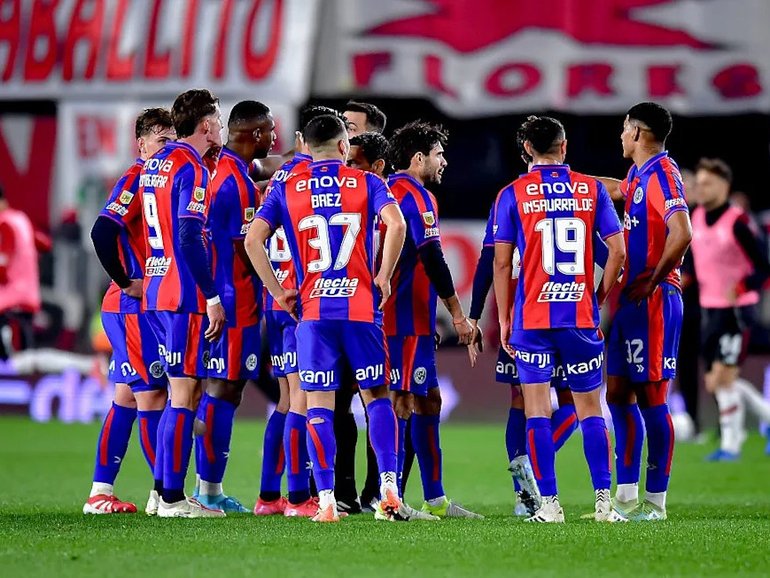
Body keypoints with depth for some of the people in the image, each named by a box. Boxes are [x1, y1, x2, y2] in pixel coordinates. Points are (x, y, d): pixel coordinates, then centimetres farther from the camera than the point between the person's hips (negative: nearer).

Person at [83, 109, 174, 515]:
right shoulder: (136, 179, -12)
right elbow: (103, 231, -24)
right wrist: (125, 282, -18)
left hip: (148, 306, 9)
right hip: (134, 306, -9)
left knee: (127, 397, 10)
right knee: (151, 394, -6)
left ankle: (100, 492, 13)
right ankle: (164, 492, -3)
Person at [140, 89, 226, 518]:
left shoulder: (155, 164, 14)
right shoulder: (191, 169, -13)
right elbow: (190, 239, -19)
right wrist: (212, 297, -17)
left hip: (157, 292, 9)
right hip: (186, 297, -9)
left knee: (187, 391, 13)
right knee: (185, 394, -7)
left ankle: (169, 491, 13)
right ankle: (173, 498, -8)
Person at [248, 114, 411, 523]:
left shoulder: (286, 189, 9)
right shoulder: (366, 183, 6)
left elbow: (253, 239, -1)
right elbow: (396, 224, -11)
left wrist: (277, 292, 5)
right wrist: (383, 276, -2)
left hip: (312, 309, 0)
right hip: (362, 307, 0)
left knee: (318, 404, 2)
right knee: (376, 395, 12)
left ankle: (326, 501, -5)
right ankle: (389, 488, 1)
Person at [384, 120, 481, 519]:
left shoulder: (386, 192, 16)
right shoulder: (417, 196, -12)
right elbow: (431, 258, -16)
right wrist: (458, 314, -11)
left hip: (391, 316, 10)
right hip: (408, 319, -10)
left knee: (428, 400, 13)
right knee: (403, 403, -9)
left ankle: (435, 499, 16)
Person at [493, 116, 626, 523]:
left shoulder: (513, 195, 0)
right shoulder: (592, 190, 5)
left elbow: (502, 262, -2)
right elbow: (617, 251, 2)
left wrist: (504, 320, 5)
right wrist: (599, 299, 12)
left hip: (531, 319, -2)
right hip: (582, 316, 2)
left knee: (537, 409, 1)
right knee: (591, 408, 8)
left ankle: (549, 504, -4)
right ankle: (603, 501, 2)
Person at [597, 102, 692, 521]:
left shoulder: (662, 173, -14)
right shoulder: (640, 176, 15)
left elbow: (682, 233, -27)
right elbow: (616, 190, 40)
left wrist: (654, 280, -20)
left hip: (652, 300, -10)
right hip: (631, 299, 10)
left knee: (651, 398, -6)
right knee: (619, 394, 10)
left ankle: (655, 501, -3)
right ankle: (626, 497, 15)